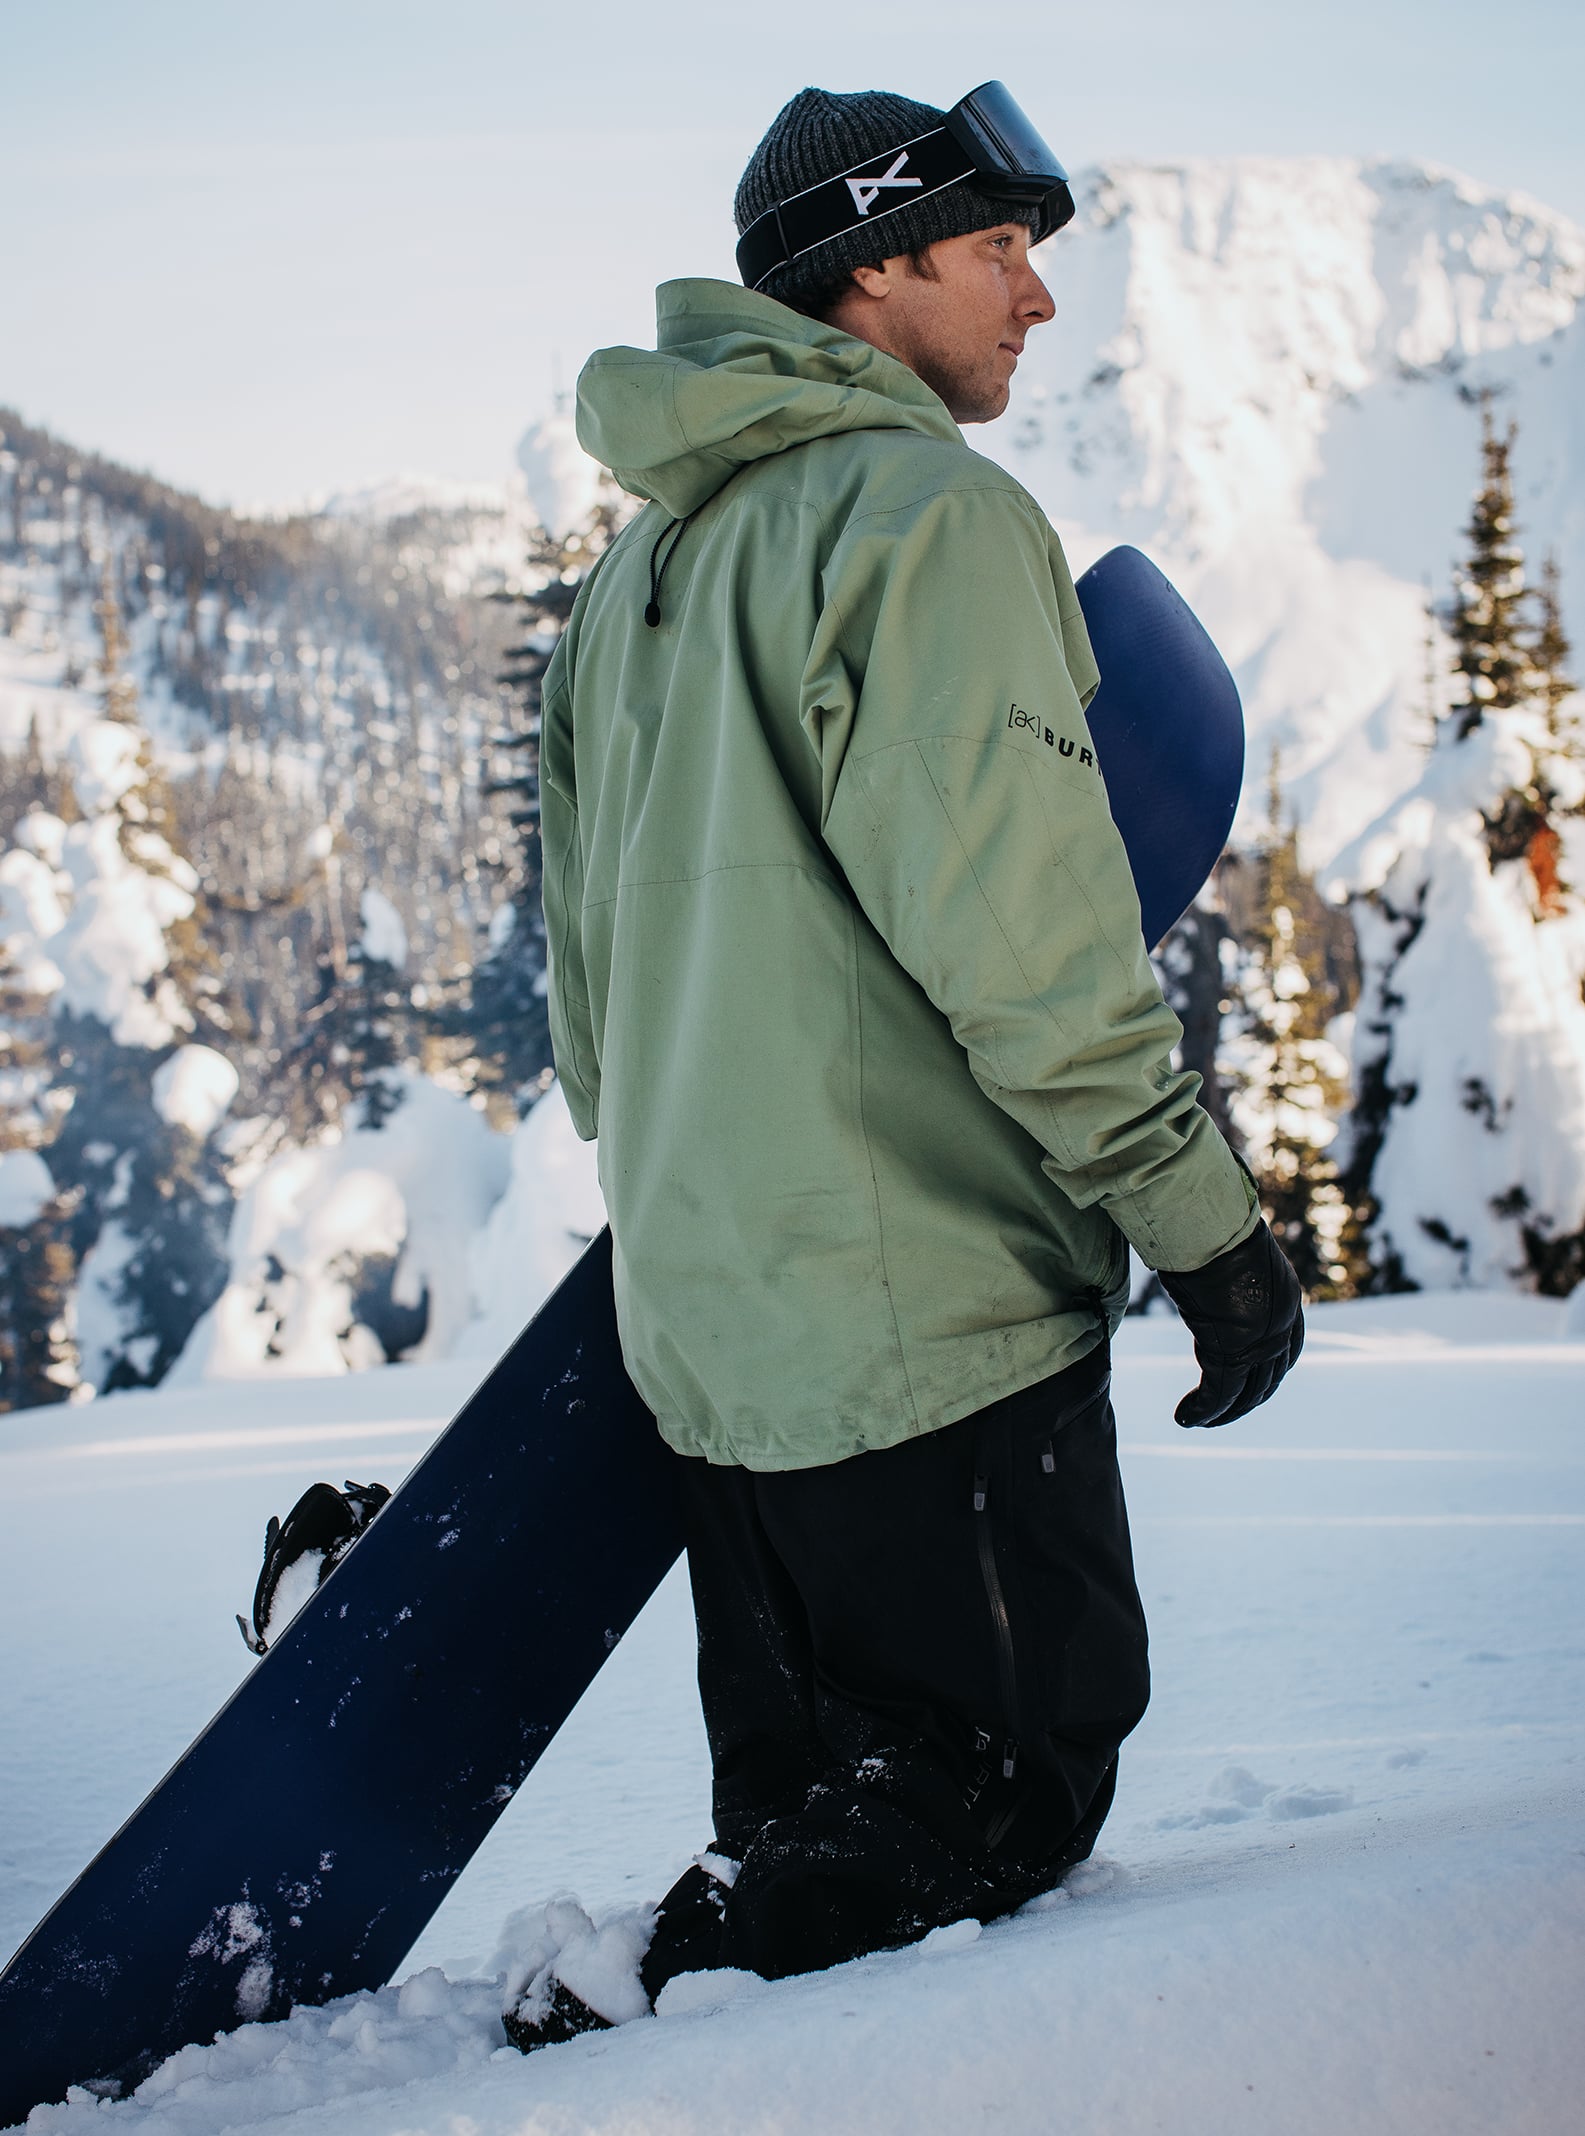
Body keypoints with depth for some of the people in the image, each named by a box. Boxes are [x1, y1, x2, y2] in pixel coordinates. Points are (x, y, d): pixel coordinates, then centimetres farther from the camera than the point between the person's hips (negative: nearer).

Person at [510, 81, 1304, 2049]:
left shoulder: (634, 574, 18)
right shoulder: (921, 509, -10)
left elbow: (585, 980, 21)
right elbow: (1013, 921, -19)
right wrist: (1203, 1216, -14)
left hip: (705, 1317, 9)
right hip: (926, 1302, -9)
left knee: (815, 1822, 18)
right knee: (1016, 1788, -2)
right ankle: (638, 2016, -13)